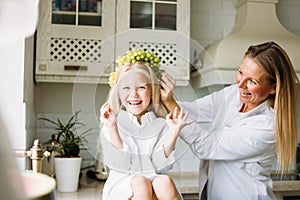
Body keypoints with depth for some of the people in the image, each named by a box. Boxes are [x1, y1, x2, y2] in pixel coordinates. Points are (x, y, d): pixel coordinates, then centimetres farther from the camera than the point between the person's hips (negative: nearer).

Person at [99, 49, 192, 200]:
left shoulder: (162, 125, 7)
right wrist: (112, 128, -17)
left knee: (164, 182, -33)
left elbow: (159, 164, -2)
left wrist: (173, 132, -13)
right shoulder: (111, 126, 3)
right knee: (140, 183, -34)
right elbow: (120, 164, -7)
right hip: (122, 186, -1)